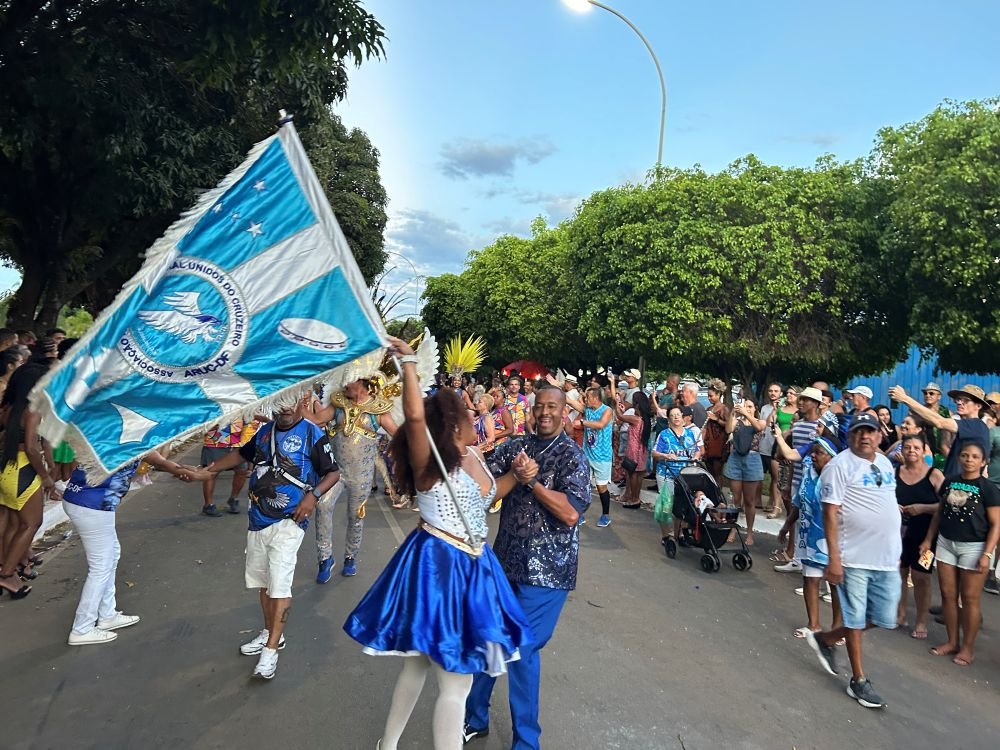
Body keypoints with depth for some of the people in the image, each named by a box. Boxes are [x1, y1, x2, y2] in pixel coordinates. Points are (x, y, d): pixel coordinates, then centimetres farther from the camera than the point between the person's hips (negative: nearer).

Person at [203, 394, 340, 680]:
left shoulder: (313, 435, -11)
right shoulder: (265, 431, 8)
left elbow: (333, 473, -7)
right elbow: (242, 454, 23)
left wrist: (313, 495, -22)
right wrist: (208, 470, 18)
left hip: (289, 521, -7)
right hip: (259, 519, 7)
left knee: (279, 584, -11)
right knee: (264, 581, 17)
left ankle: (271, 649, -3)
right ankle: (270, 633, 34)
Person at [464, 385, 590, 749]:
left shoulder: (571, 455, -7)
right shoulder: (514, 447, 4)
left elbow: (571, 514, -18)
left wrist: (531, 480, -19)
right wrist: (515, 475, -20)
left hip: (546, 569, -5)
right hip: (505, 559, 5)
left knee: (522, 649, 0)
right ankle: (475, 717, 36)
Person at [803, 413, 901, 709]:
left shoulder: (885, 463, 11)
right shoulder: (840, 466, -12)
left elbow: (887, 505, 20)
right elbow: (830, 513, -15)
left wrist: (896, 551, 18)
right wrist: (833, 559, -19)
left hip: (887, 557, 7)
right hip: (855, 557, -7)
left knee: (883, 619, 11)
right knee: (856, 619, 6)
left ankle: (825, 639, 30)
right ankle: (858, 680, 21)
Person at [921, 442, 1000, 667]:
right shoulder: (949, 481, 5)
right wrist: (928, 539, 10)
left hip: (973, 547, -4)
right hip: (946, 543, 5)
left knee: (969, 599, 4)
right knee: (948, 595, 9)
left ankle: (967, 647, 17)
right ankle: (952, 642, 22)